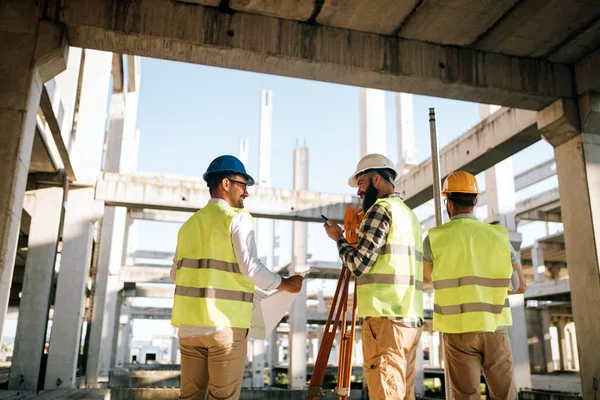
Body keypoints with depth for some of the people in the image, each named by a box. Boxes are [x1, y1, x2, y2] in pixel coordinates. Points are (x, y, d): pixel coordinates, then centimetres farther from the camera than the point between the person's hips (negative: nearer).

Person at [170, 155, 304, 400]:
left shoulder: (190, 223, 13)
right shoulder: (237, 217, -4)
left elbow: (175, 273, 17)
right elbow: (251, 268, -12)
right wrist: (285, 285, 2)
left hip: (189, 322, 6)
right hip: (225, 322, -6)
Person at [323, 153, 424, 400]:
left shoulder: (381, 208, -4)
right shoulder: (409, 214, 22)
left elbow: (359, 264, -10)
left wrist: (339, 238, 7)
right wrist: (361, 235, 28)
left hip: (386, 318, -9)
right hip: (411, 318, 9)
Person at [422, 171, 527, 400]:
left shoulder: (435, 238, -3)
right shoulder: (499, 235, 2)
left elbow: (427, 277, 17)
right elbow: (520, 286, 9)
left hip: (458, 329, -1)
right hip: (495, 327, 2)